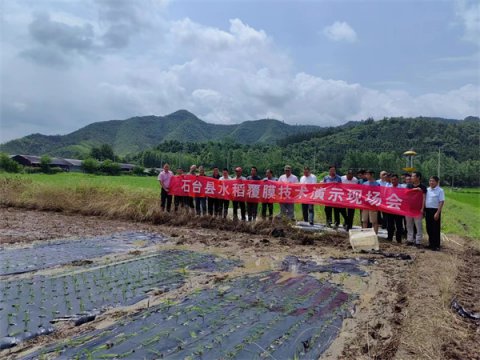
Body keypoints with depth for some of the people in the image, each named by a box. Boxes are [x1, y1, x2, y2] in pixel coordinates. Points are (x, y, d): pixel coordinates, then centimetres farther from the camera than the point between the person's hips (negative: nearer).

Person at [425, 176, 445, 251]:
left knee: (435, 229, 1)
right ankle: (431, 243, 24)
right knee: (429, 228, 12)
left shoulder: (440, 190, -9)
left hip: (435, 211, -6)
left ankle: (436, 245, 10)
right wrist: (423, 210, 9)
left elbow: (442, 202, -12)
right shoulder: (427, 190, 9)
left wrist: (437, 213, -17)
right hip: (427, 210, 6)